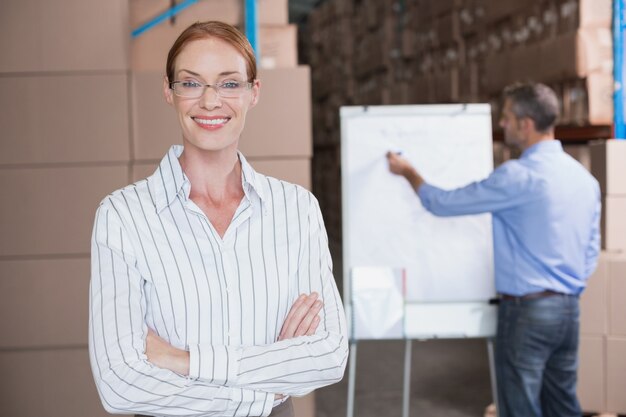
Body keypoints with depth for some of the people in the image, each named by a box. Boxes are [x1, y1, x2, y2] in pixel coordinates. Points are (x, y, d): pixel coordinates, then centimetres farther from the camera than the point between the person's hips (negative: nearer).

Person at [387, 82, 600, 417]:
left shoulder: (518, 176, -17)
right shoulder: (585, 178, 8)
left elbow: (444, 204, -8)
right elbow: (592, 251, 14)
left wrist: (408, 171, 8)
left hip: (527, 310, -8)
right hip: (568, 310, 8)